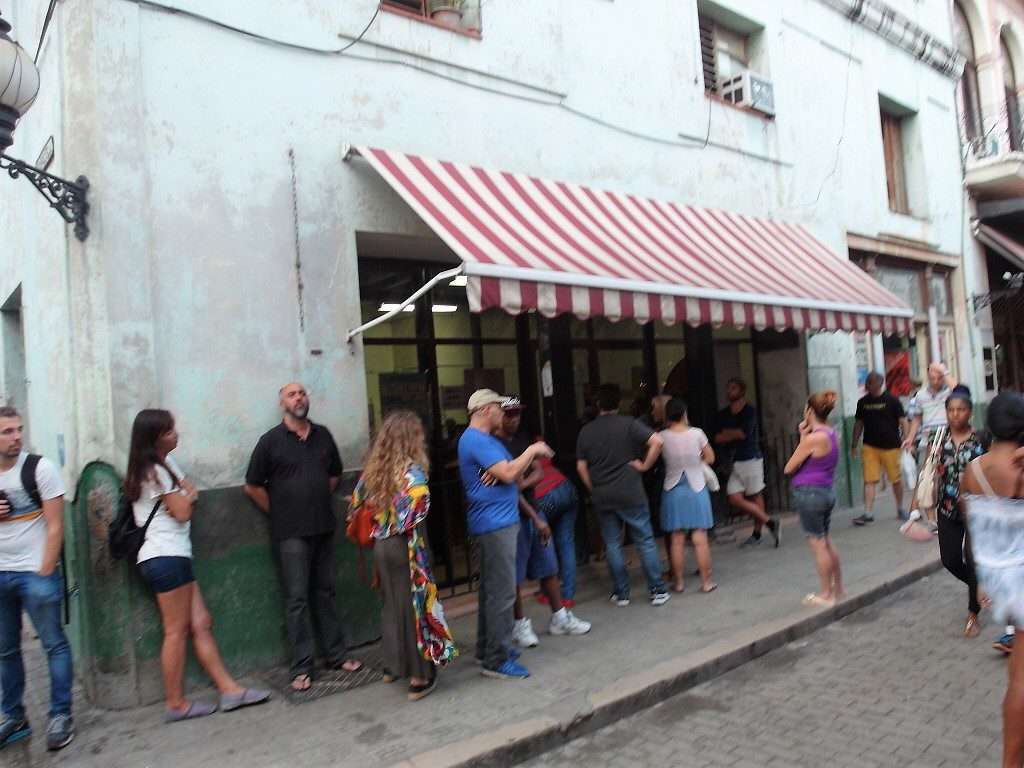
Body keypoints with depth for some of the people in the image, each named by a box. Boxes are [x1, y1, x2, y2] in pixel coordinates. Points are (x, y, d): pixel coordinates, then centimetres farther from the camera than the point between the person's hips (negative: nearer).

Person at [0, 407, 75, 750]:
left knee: (54, 644, 0)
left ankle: (60, 715, 12)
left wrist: (44, 574, -11)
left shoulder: (39, 468, -7)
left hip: (36, 573, -4)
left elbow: (55, 527, -7)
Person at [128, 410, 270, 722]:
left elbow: (191, 491, 16)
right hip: (167, 556, -9)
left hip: (173, 556, 9)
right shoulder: (156, 471, -12)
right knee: (177, 631, -2)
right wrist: (186, 498, 7)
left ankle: (229, 689, 9)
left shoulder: (165, 463, 17)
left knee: (201, 624, 7)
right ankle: (176, 705, 7)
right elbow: (183, 512, -12)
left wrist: (185, 497, -5)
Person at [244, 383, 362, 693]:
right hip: (292, 533, -4)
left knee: (325, 592, 12)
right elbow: (253, 486, 1)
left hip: (324, 527, 4)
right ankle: (302, 667, 8)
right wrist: (280, 513, 1)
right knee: (297, 598, -1)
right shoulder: (271, 441, -4)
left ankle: (337, 655, 22)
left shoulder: (323, 435, 8)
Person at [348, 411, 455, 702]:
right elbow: (416, 513, -25)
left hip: (380, 546, 6)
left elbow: (356, 506, 11)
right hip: (405, 547, -6)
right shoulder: (413, 470, -16)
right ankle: (419, 677, 13)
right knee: (414, 605, 5)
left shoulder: (373, 469, 3)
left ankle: (393, 665, 36)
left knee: (391, 603, 21)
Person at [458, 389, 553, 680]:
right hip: (494, 525, -11)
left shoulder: (486, 439, 20)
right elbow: (510, 474, -22)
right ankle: (496, 659, -1)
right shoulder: (476, 440, -14)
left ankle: (487, 649, 28)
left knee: (492, 588, 17)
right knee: (502, 591, -8)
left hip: (500, 522, 11)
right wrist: (532, 451, -7)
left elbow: (512, 474, 15)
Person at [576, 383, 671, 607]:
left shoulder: (586, 431, 4)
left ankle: (621, 594, 15)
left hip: (602, 497, 2)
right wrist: (644, 465, -6)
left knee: (612, 545, 10)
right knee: (645, 541, 7)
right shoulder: (629, 424, -4)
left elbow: (581, 466, 5)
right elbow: (657, 441, -17)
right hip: (631, 494, -2)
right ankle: (657, 591, 9)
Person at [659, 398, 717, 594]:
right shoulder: (696, 433, -9)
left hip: (673, 491, 0)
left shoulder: (662, 437, -10)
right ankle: (706, 581, 11)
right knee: (700, 539, 5)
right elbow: (710, 458, 3)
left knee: (677, 539, 7)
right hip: (697, 488, 0)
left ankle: (678, 581, 14)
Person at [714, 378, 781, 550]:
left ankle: (757, 535, 11)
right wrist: (735, 434, -8)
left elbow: (744, 432, -13)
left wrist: (727, 433, 0)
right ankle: (770, 522, 11)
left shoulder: (749, 410, -1)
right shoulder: (723, 414, 15)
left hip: (751, 458, -5)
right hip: (734, 461, 5)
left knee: (755, 496, -1)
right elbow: (718, 438, 6)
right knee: (734, 499, -3)